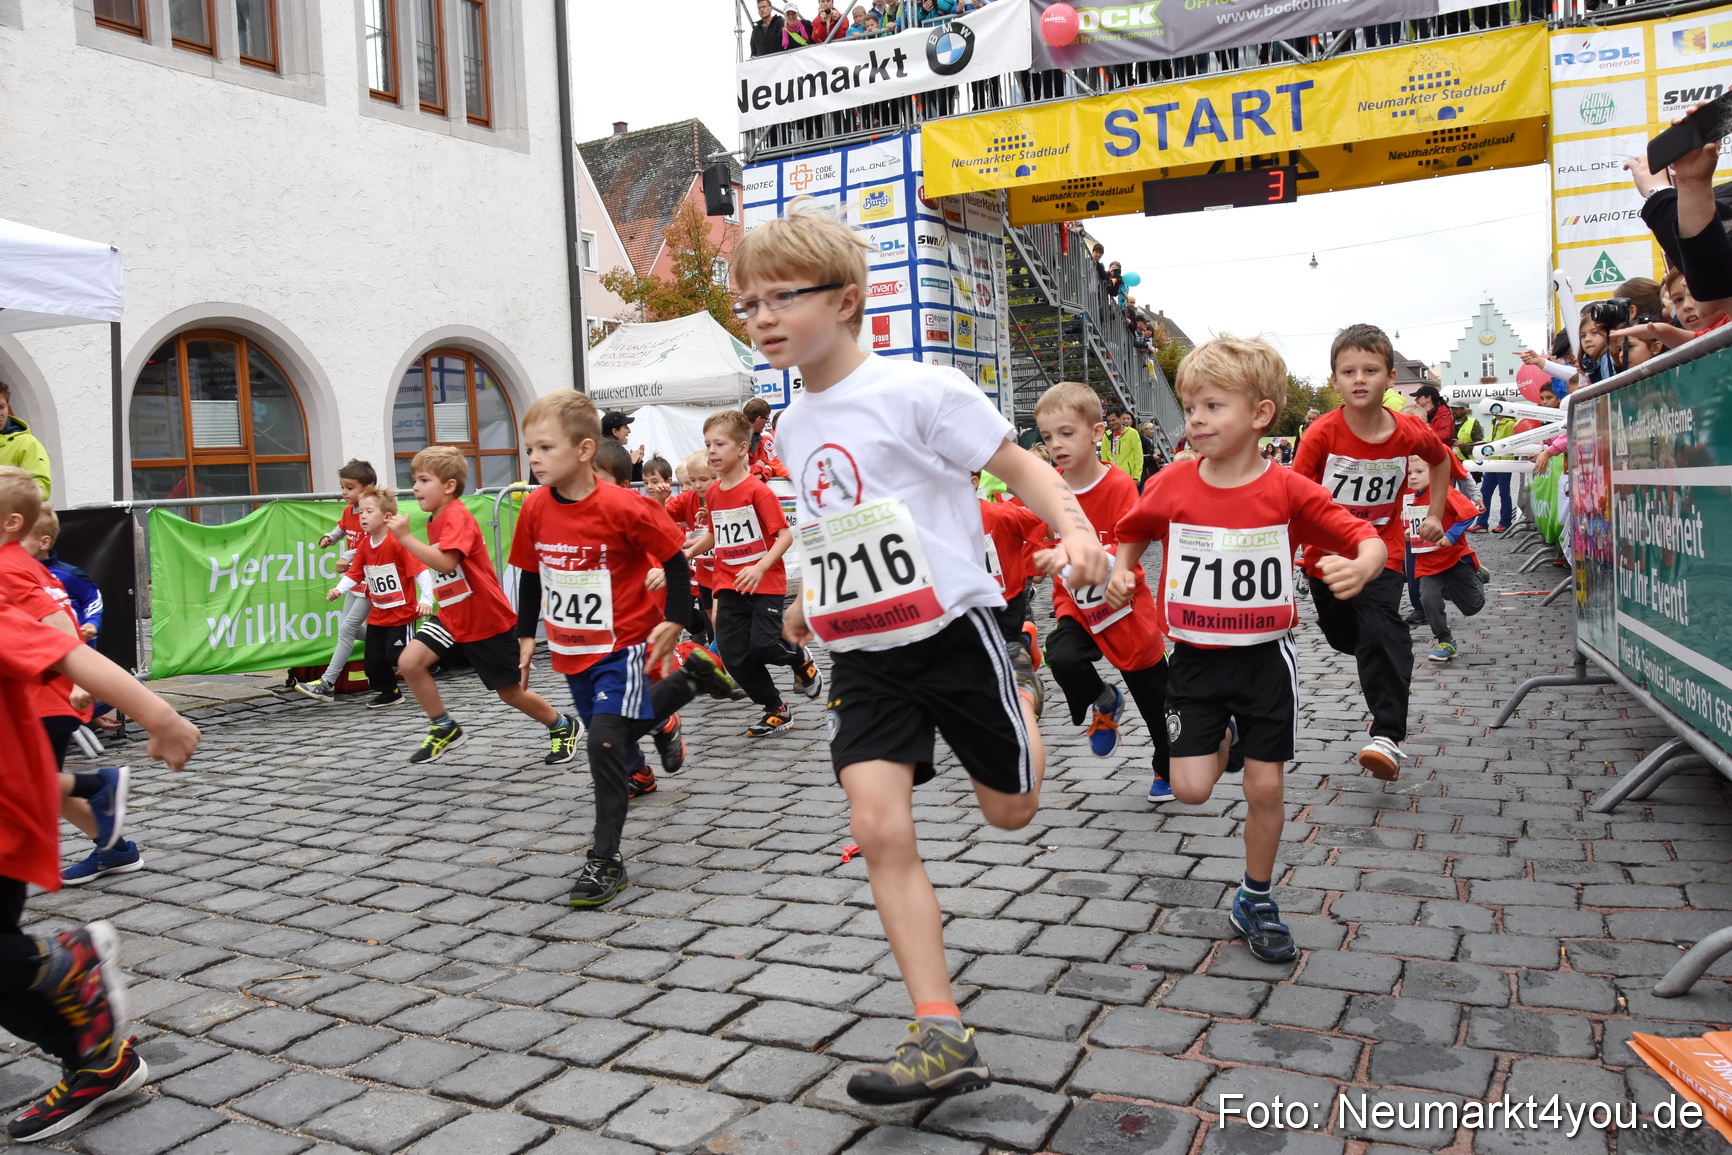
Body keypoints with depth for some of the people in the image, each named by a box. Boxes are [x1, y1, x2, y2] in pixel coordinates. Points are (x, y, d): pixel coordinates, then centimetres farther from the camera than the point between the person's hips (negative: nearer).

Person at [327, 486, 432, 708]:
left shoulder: (397, 542, -19)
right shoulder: (364, 545, 4)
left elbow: (420, 570, -22)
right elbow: (354, 574, 7)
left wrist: (426, 599, -28)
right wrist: (339, 589, -11)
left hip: (401, 613, -7)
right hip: (377, 615, 7)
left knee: (399, 657, -8)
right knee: (374, 659, 11)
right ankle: (388, 693, 30)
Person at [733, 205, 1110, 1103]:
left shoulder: (918, 391, -13)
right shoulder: (794, 425, 9)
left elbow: (1018, 465, -10)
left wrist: (1077, 531, -26)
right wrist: (812, 597, 22)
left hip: (951, 629, -5)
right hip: (865, 655, 5)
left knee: (1011, 811, 10)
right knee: (877, 828, -10)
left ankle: (1022, 729, 48)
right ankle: (943, 1036, -4)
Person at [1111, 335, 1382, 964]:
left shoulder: (1289, 490, -12)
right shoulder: (1172, 485, -6)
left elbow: (1368, 539, -11)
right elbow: (1134, 531, 14)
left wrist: (1361, 566, -33)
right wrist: (1120, 571, -4)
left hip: (1265, 657, -1)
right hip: (1195, 658, 1)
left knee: (1265, 788, 5)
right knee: (1190, 789, -2)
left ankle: (1255, 901, 27)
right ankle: (1221, 738, 34)